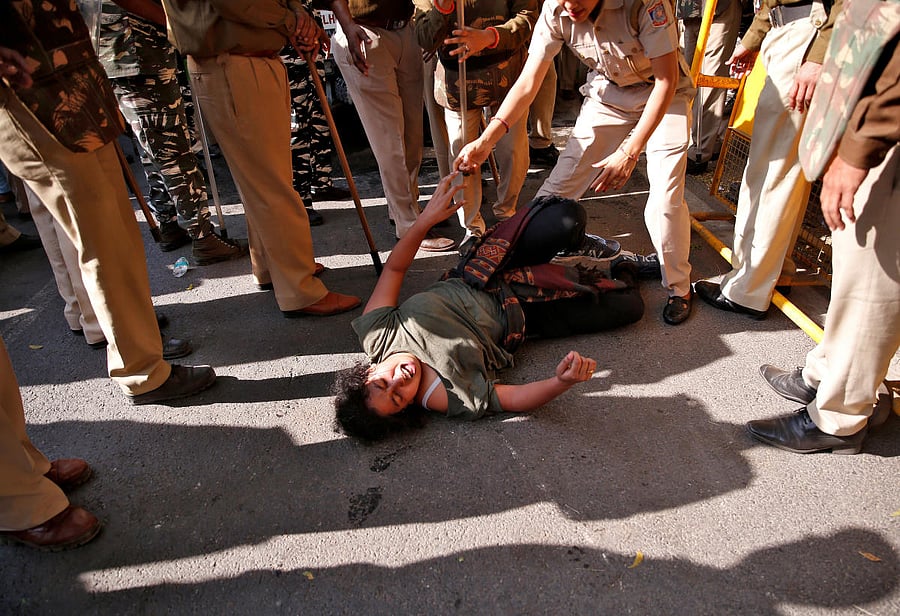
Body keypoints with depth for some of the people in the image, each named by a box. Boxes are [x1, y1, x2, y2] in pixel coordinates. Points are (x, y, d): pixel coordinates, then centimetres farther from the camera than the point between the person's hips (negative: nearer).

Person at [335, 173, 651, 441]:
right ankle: (621, 273, 34)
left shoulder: (375, 333, -23)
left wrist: (425, 219, -25)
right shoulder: (458, 400, -33)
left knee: (568, 217, -12)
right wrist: (561, 382, -48)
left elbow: (393, 268, -13)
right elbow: (515, 398, -26)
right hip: (516, 316, -3)